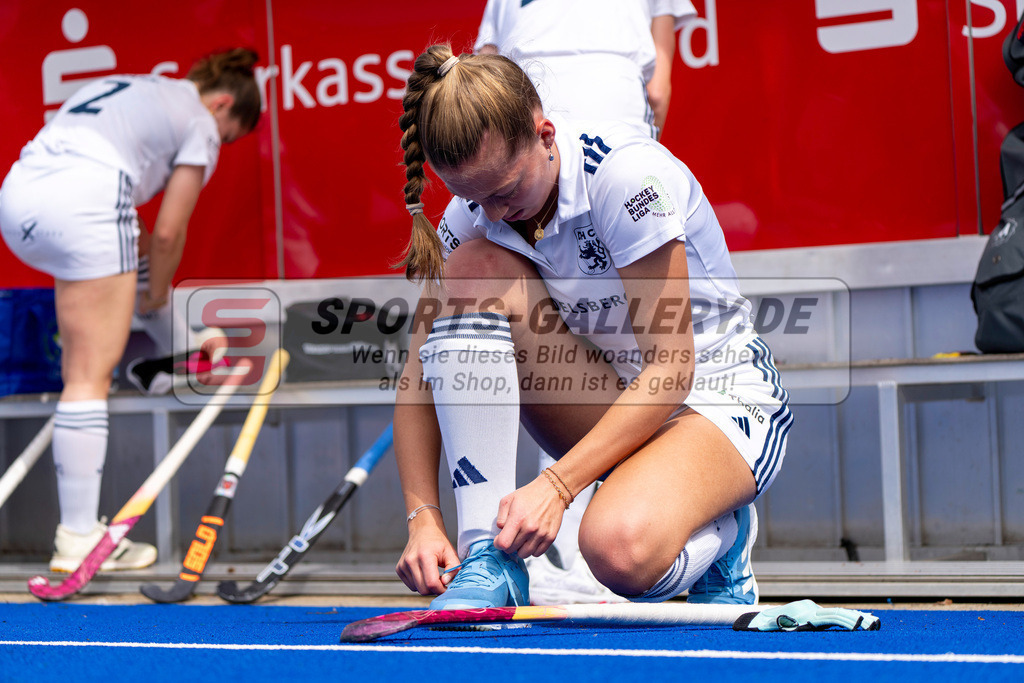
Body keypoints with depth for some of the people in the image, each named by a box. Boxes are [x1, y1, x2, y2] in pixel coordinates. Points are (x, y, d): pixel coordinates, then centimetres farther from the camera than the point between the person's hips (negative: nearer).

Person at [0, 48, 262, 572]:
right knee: (90, 376, -5)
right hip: (83, 200, -8)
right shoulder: (200, 125, 11)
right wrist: (156, 298, 25)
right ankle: (78, 539, -5)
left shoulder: (121, 87, 33)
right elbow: (167, 234, 8)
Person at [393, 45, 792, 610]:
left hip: (716, 394, -5)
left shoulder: (627, 172, -26)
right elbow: (420, 372, -6)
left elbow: (672, 369, -26)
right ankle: (487, 564, -23)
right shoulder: (473, 209, -8)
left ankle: (721, 535, 2)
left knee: (620, 547, -38)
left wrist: (556, 485, -32)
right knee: (473, 272, -23)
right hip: (611, 397, 6)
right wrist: (423, 518, -19)